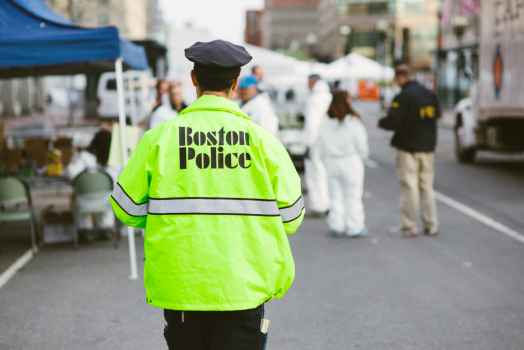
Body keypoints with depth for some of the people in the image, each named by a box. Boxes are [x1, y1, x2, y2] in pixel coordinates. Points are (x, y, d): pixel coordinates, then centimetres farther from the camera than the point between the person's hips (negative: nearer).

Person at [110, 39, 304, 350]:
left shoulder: (160, 137, -5)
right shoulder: (262, 139, -6)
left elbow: (127, 208, -1)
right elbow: (290, 217, -4)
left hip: (179, 287, 1)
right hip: (244, 288, -1)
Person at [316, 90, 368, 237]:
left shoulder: (325, 124, -3)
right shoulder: (354, 123, -13)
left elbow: (320, 148, 2)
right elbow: (362, 147, -8)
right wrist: (362, 157, 12)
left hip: (331, 164, 4)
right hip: (351, 163, -3)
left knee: (335, 196, 13)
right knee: (353, 196, 5)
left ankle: (336, 226, 14)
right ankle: (354, 227, 8)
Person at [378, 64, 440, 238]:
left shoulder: (402, 97, -16)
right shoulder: (430, 94, 6)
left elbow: (392, 122, -20)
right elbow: (437, 114, 17)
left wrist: (381, 122, 0)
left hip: (408, 147, -6)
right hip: (428, 147, 6)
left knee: (409, 187, -1)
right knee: (427, 186, 13)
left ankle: (410, 227, 0)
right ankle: (431, 225, 13)